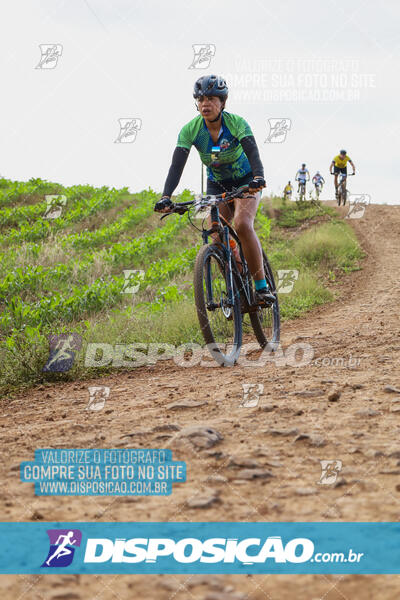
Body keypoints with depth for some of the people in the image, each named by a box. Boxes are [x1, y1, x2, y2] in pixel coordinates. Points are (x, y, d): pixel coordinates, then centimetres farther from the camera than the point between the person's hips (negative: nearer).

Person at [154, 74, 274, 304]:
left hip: (245, 180, -3)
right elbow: (177, 165, -25)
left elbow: (253, 153, -37)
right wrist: (166, 197, -40)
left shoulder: (236, 123, -24)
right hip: (217, 184, 3)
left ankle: (262, 286, -21)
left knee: (243, 225, -28)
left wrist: (258, 179, -57)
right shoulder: (190, 130, -17)